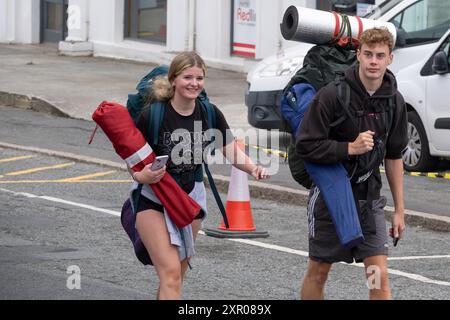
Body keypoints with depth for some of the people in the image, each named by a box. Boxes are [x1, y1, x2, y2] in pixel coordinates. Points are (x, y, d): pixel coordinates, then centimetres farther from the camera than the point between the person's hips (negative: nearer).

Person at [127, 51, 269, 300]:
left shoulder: (209, 114, -5)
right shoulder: (153, 114, -18)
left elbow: (231, 151, -11)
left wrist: (253, 168, -31)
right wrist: (143, 176, -34)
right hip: (153, 199, -5)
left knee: (176, 275, 14)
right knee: (171, 273, -17)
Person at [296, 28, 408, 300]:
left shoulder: (394, 101, 0)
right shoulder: (332, 95, -16)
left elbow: (394, 157, 9)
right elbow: (306, 146, -17)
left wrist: (400, 210, 10)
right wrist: (351, 148, -24)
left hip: (369, 198, 3)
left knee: (380, 276, -6)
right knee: (318, 272, 9)